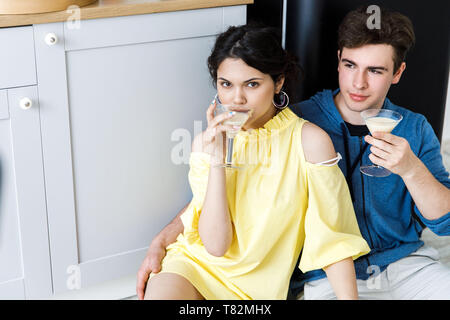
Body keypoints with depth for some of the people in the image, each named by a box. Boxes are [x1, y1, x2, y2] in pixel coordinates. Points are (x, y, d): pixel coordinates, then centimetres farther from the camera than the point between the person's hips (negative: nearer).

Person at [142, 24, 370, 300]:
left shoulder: (310, 140, -12)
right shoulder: (206, 143, -2)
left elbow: (331, 235, -9)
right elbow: (215, 244, -11)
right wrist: (216, 161, -19)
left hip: (256, 285, -1)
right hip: (197, 260, 1)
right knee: (158, 293, -30)